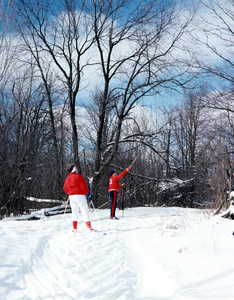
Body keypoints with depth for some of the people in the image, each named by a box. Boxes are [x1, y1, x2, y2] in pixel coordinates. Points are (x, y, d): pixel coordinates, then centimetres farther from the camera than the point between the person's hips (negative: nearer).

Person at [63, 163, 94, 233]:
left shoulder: (67, 179, 11)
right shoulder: (78, 176, -8)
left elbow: (65, 189, 12)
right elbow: (83, 187, -12)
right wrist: (89, 195, -7)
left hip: (71, 196, 6)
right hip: (80, 195, -6)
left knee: (74, 212, 11)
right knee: (85, 211, -3)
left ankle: (74, 228, 7)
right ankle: (89, 227, -6)